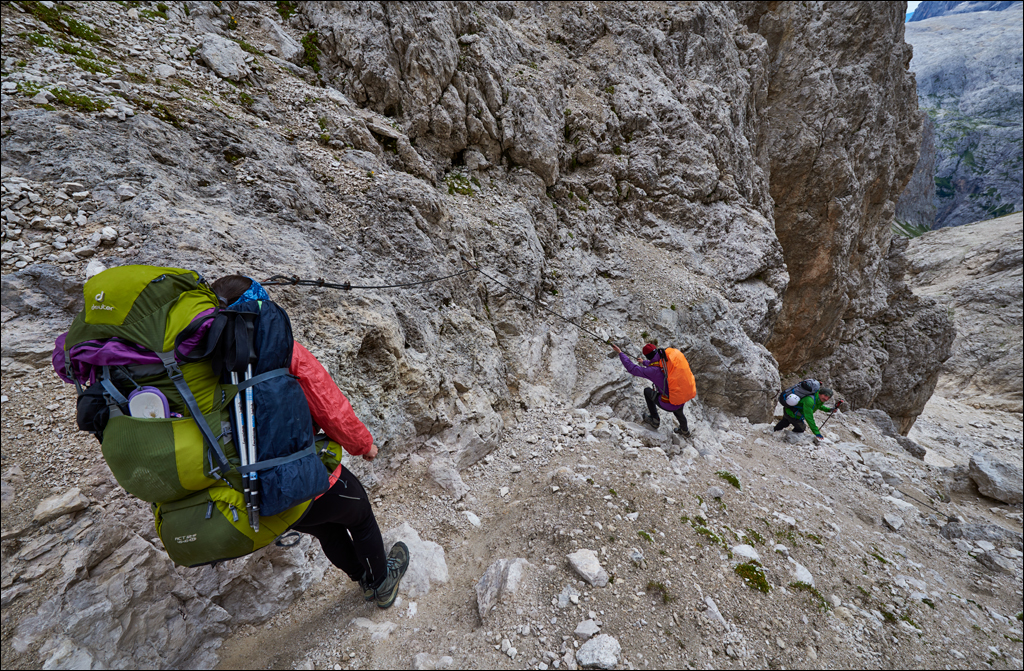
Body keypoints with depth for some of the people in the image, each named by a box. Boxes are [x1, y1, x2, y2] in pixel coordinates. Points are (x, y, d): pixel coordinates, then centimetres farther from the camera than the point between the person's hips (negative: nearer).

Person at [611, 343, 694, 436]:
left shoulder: (652, 371, -24)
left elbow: (632, 368, -13)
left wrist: (620, 353, -2)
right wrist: (644, 363, 38)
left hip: (669, 404, -6)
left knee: (647, 391, 21)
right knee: (678, 412, 40)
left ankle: (655, 421, 31)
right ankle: (685, 430, 70)